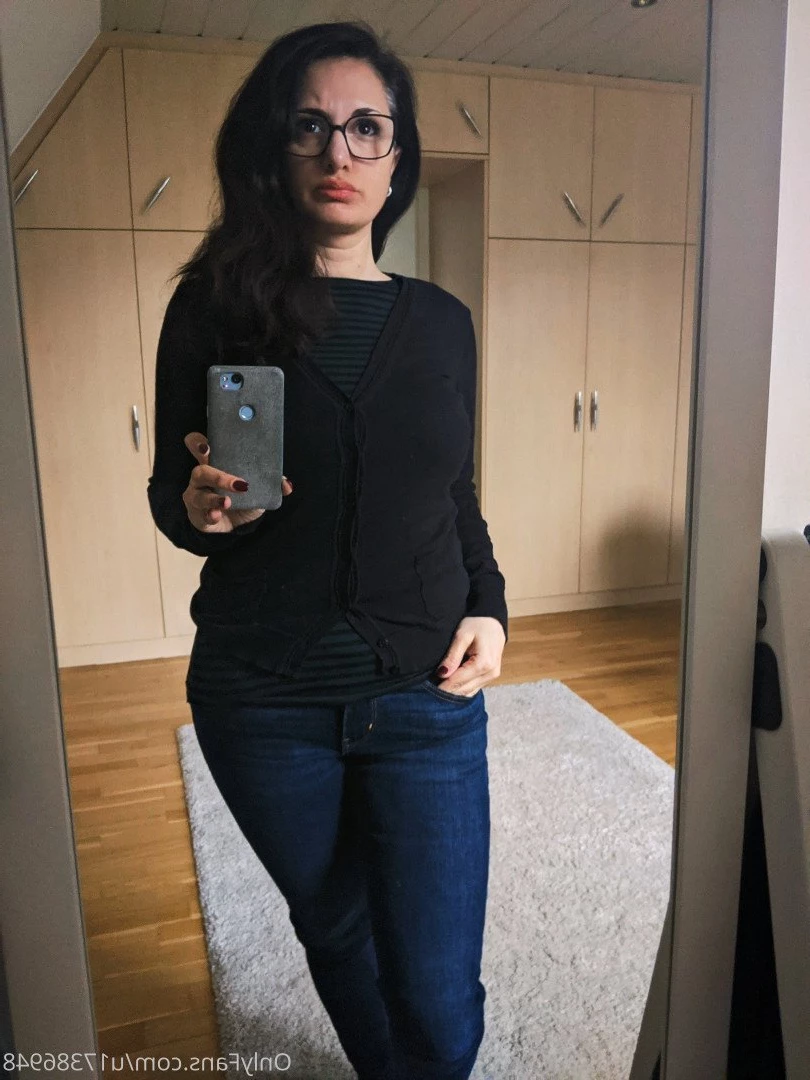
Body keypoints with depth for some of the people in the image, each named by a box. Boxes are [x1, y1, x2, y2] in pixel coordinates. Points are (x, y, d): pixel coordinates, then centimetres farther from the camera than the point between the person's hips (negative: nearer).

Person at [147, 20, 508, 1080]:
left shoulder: (440, 320, 4)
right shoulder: (217, 306, -3)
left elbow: (457, 497, 10)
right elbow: (170, 493, 2)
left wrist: (488, 606, -5)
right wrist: (198, 506, -20)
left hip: (425, 695, 1)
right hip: (263, 700, 0)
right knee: (336, 933, 23)